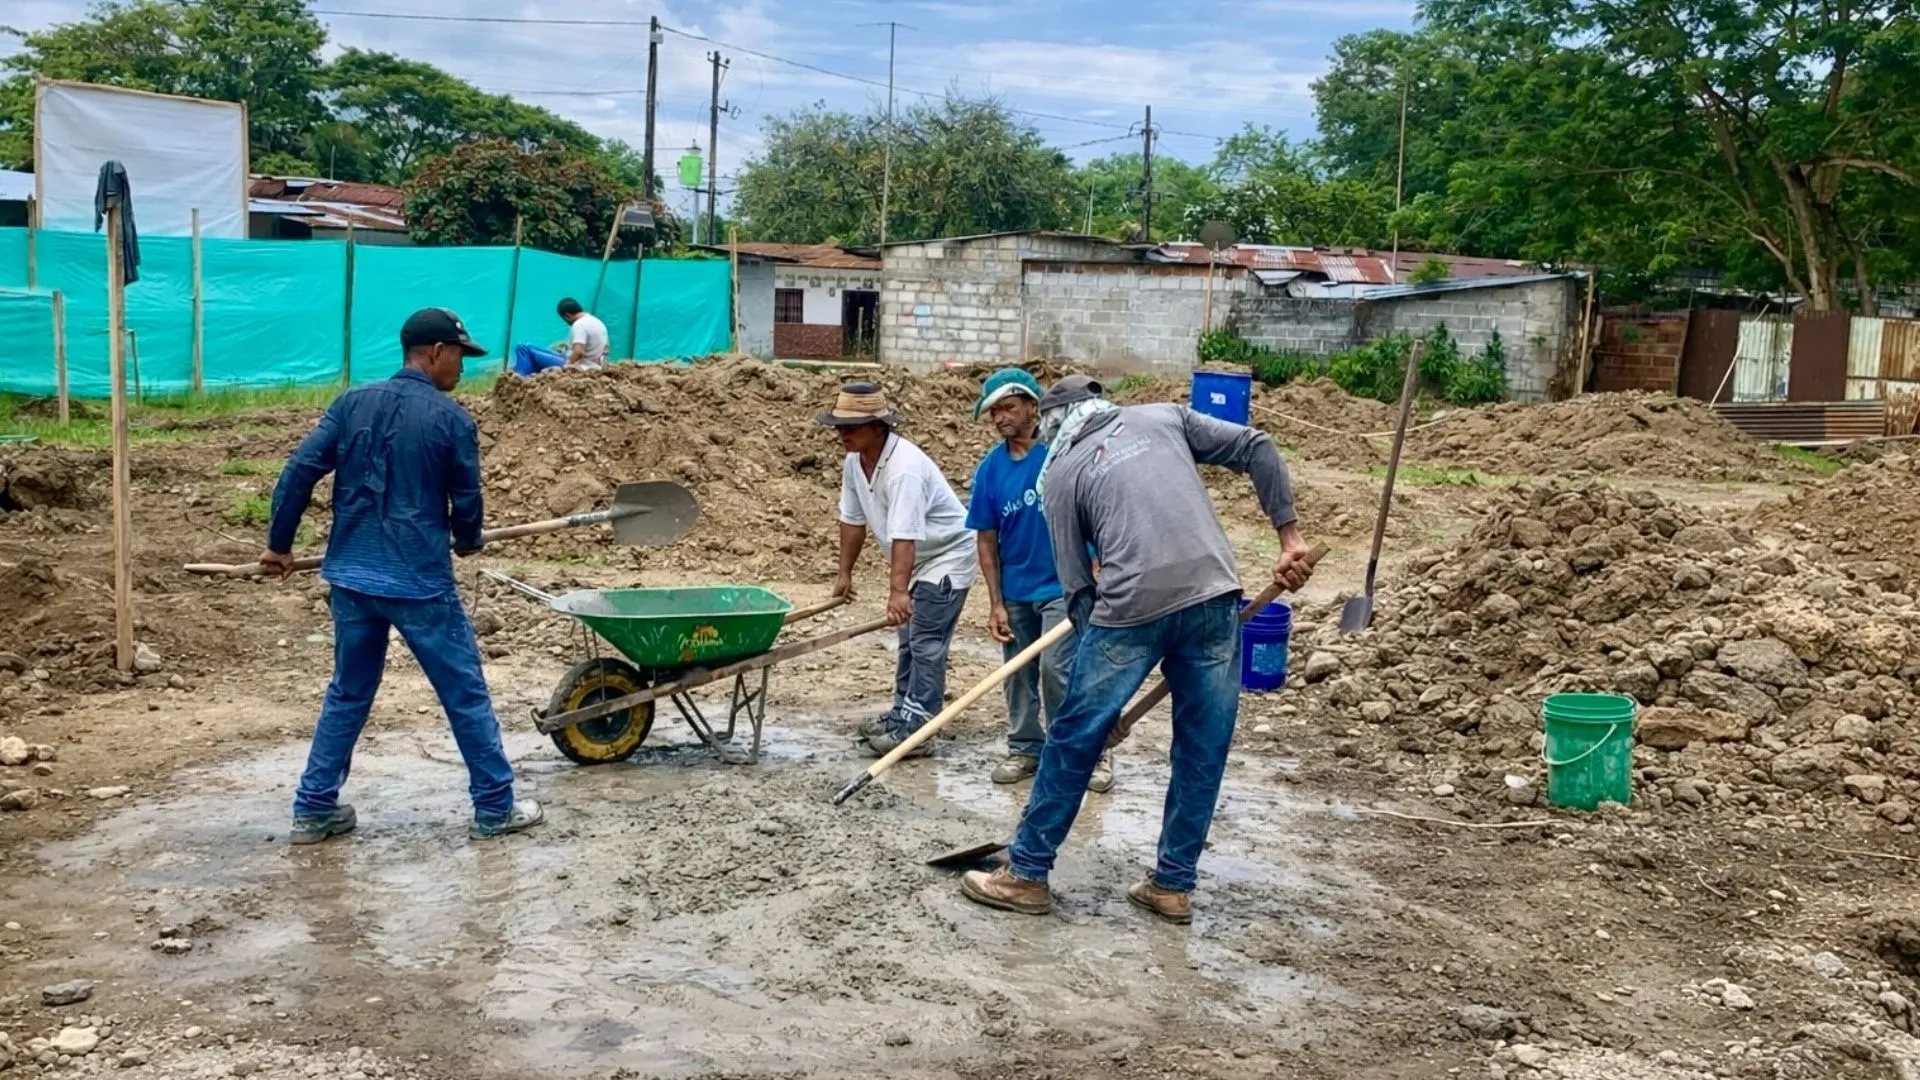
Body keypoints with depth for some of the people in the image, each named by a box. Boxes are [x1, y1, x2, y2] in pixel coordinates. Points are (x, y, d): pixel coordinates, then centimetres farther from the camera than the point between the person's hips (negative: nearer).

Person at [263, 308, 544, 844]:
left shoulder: (352, 402, 5)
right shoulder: (453, 420, -8)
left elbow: (298, 472, 2)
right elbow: (466, 502, -1)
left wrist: (279, 544, 12)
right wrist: (468, 542, 21)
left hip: (351, 576, 5)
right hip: (420, 582, -5)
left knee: (347, 694, 17)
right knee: (465, 694, 7)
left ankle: (314, 810, 20)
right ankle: (495, 808, 14)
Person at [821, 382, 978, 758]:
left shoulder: (904, 467, -33)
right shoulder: (854, 462, -4)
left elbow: (904, 536, -41)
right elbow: (852, 519, 6)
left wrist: (898, 590, -48)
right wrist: (845, 573, 9)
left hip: (947, 556, -10)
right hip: (919, 559, 10)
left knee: (926, 642, -13)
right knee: (909, 639, 17)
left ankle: (917, 730, -12)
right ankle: (903, 713, 29)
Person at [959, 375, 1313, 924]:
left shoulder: (1061, 473, 15)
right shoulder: (1165, 416, 21)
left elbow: (1077, 583, 11)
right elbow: (1257, 450, 11)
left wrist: (1096, 643, 17)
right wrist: (1290, 539, 11)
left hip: (1132, 607, -2)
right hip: (1213, 595, 3)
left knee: (1073, 741, 11)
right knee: (1203, 749, 14)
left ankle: (1027, 873, 21)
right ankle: (1173, 885, 22)